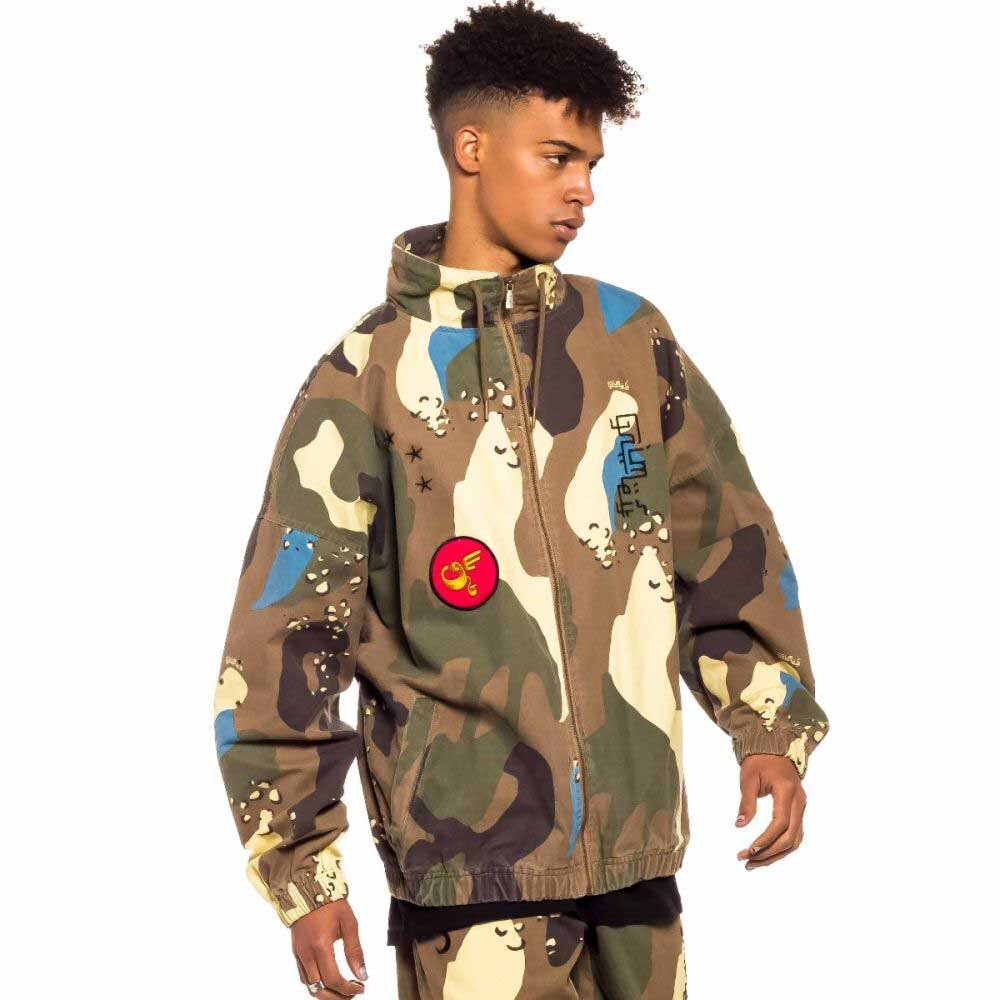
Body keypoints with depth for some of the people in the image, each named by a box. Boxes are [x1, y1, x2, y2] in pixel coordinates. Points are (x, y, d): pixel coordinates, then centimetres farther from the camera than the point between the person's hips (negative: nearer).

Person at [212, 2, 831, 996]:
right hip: (469, 857, -4)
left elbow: (727, 540, 17)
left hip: (635, 841, 4)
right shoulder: (367, 377, 0)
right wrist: (302, 872, -2)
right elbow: (283, 635, 0)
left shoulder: (631, 337, 10)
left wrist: (770, 728, 9)